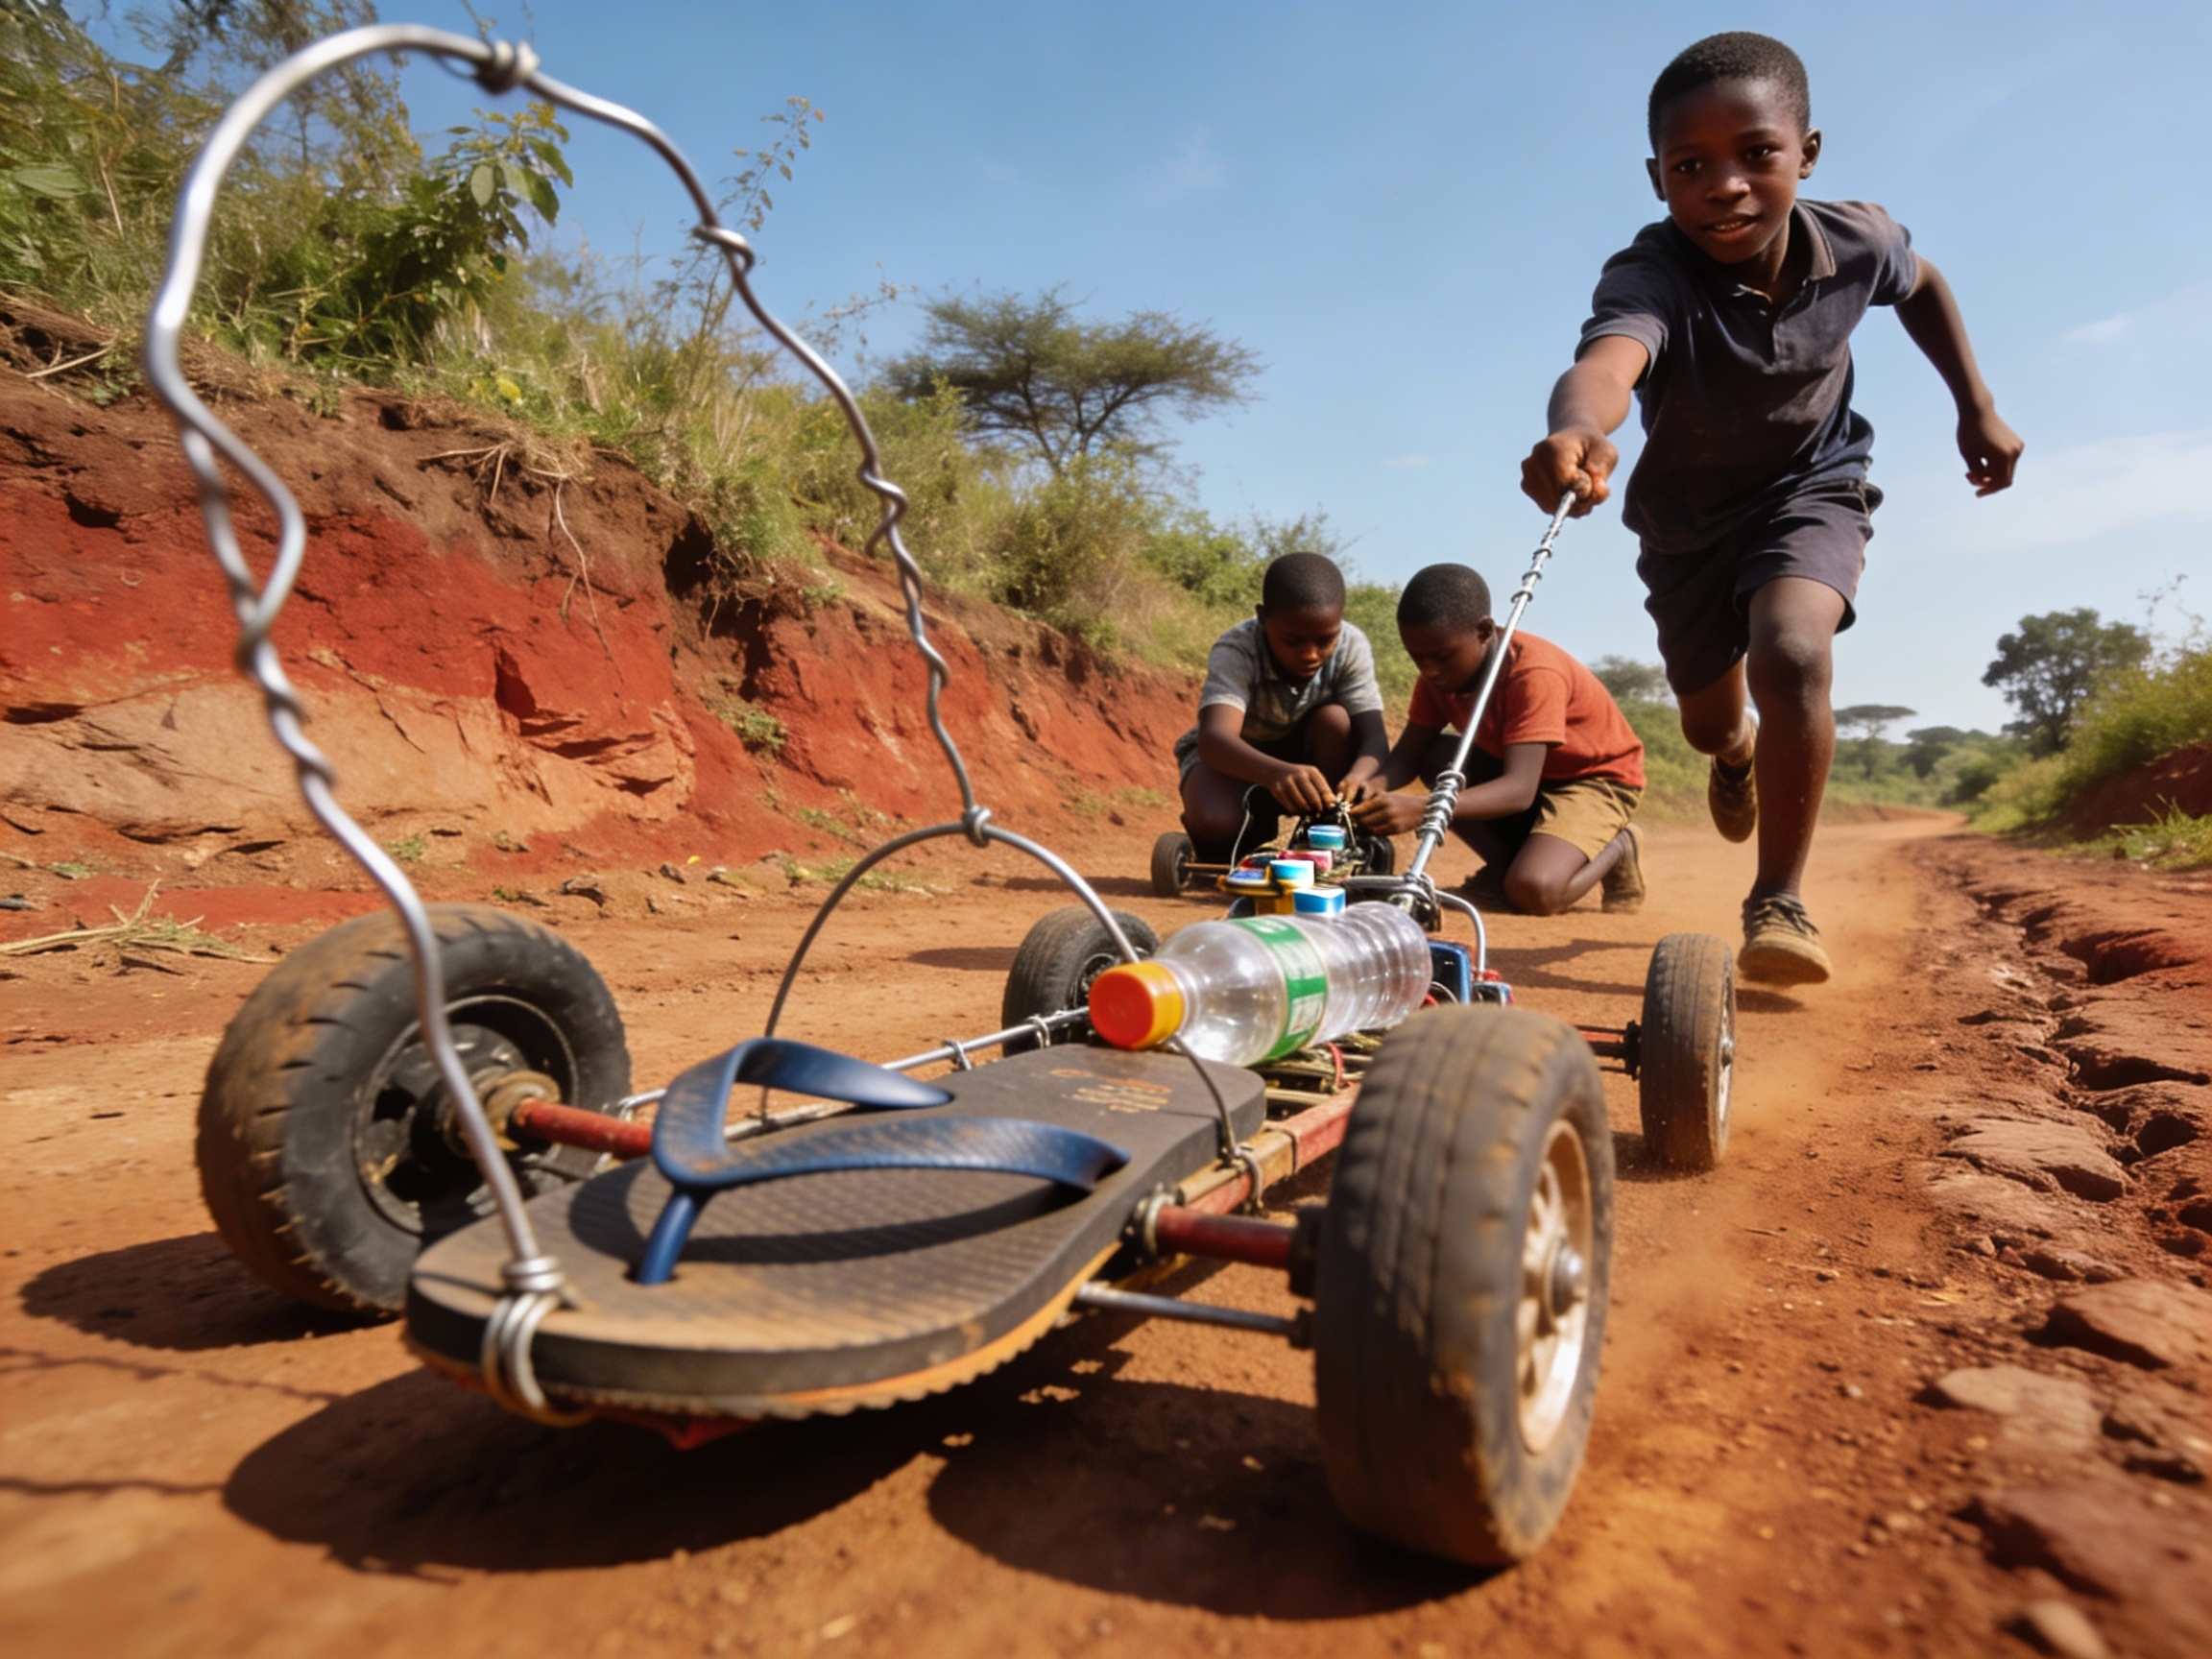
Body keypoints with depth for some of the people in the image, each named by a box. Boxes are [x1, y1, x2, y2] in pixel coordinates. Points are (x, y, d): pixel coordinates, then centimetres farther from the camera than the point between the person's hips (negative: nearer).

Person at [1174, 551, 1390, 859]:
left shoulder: (1352, 648, -22)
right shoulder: (1235, 651, -32)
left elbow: (1373, 735, -30)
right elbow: (1214, 737, -49)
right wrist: (1275, 772, -70)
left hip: (1302, 752, 3)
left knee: (1335, 718, -30)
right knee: (1213, 822, -36)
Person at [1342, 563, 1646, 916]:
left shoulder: (1535, 673, -32)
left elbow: (1519, 790, -40)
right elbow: (1408, 754, -13)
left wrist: (1421, 809, -54)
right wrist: (1375, 784, -38)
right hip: (1521, 775, 7)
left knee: (1533, 891, -32)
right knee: (1434, 759, -17)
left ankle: (1614, 848, 2)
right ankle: (1504, 865, 0)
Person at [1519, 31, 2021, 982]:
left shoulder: (1857, 241, -19)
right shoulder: (1649, 277, -31)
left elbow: (1920, 283, 7)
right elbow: (1605, 360, -55)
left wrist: (1976, 405, 5)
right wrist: (1575, 431, -78)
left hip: (1811, 487, 0)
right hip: (1687, 518, 0)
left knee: (1791, 652, -31)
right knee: (1706, 721, 16)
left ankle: (1781, 899, -15)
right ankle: (1740, 753, 59)